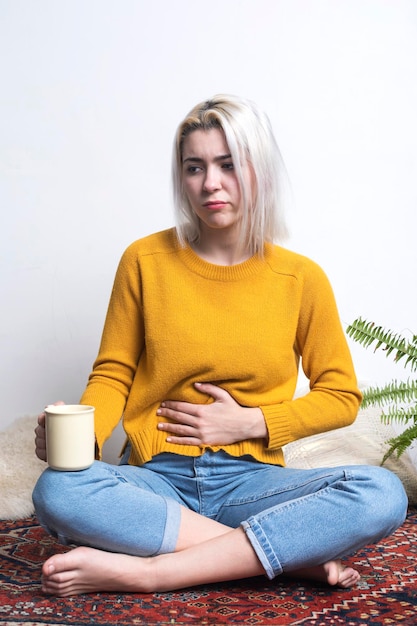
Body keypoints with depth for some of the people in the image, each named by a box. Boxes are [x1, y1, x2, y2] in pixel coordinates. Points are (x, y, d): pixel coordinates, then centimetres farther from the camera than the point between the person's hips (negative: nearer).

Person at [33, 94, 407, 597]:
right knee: (56, 491, -32)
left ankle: (147, 569, -25)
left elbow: (341, 396, 9)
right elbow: (113, 373, 6)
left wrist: (250, 422, -5)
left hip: (251, 479, 0)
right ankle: (296, 553, -22)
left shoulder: (301, 278, 2)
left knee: (382, 493, -27)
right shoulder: (145, 260, 2)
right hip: (158, 479, 0)